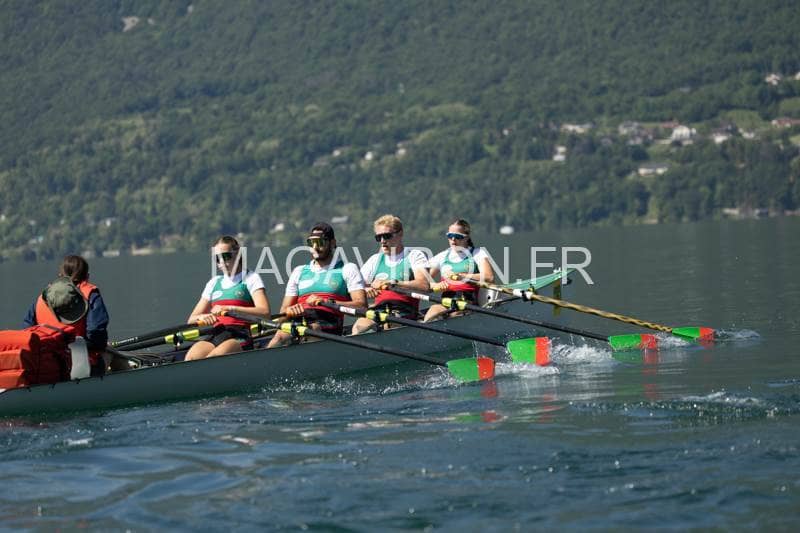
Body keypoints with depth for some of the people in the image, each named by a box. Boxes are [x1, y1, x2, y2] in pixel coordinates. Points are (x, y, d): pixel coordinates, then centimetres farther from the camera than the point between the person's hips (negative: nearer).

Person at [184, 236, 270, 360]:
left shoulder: (250, 278, 7)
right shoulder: (214, 283, 24)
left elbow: (265, 312, -10)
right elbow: (191, 320, 21)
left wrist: (229, 309, -19)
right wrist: (202, 317, -5)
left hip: (240, 337, -4)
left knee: (212, 358, -35)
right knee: (191, 357, -29)